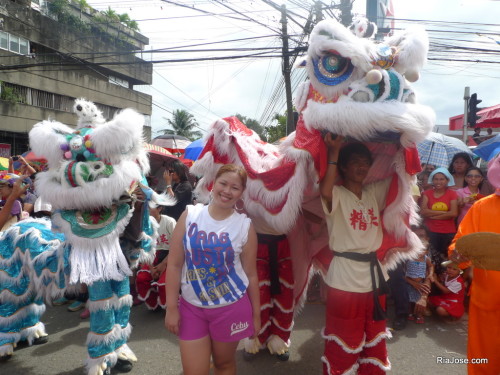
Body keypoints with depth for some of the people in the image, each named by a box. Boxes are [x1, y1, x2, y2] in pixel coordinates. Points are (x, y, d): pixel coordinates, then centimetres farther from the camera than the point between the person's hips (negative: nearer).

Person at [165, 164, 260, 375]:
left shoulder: (244, 225, -7)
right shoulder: (189, 215, -6)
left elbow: (251, 274, 0)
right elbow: (174, 264, -4)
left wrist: (256, 313, 4)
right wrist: (171, 307, -4)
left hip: (232, 308, 0)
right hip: (191, 307, 1)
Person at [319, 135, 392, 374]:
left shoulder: (374, 193, 6)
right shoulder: (337, 195, -12)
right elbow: (325, 190, -35)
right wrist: (333, 152, -28)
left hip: (374, 273, 6)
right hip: (346, 277, -6)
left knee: (375, 340, 22)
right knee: (344, 343, 7)